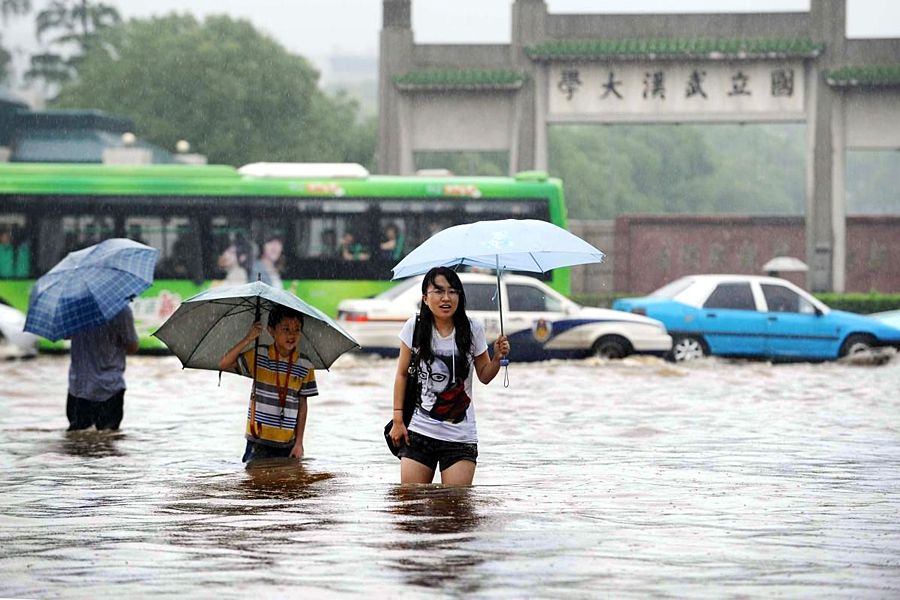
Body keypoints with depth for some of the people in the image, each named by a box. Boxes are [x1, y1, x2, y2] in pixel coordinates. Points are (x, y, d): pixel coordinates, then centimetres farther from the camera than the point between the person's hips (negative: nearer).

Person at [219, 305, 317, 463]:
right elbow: (224, 364, -9)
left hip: (287, 445, 1)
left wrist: (299, 442, 1)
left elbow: (302, 405, 4)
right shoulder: (258, 356, -2)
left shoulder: (305, 367, 1)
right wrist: (247, 339, -17)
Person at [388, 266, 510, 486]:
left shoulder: (472, 330, -1)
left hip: (460, 437, 0)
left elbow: (484, 376, 10)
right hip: (419, 433, 0)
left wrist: (497, 358, -11)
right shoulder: (415, 328, -3)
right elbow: (402, 374, 6)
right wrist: (398, 420, 2)